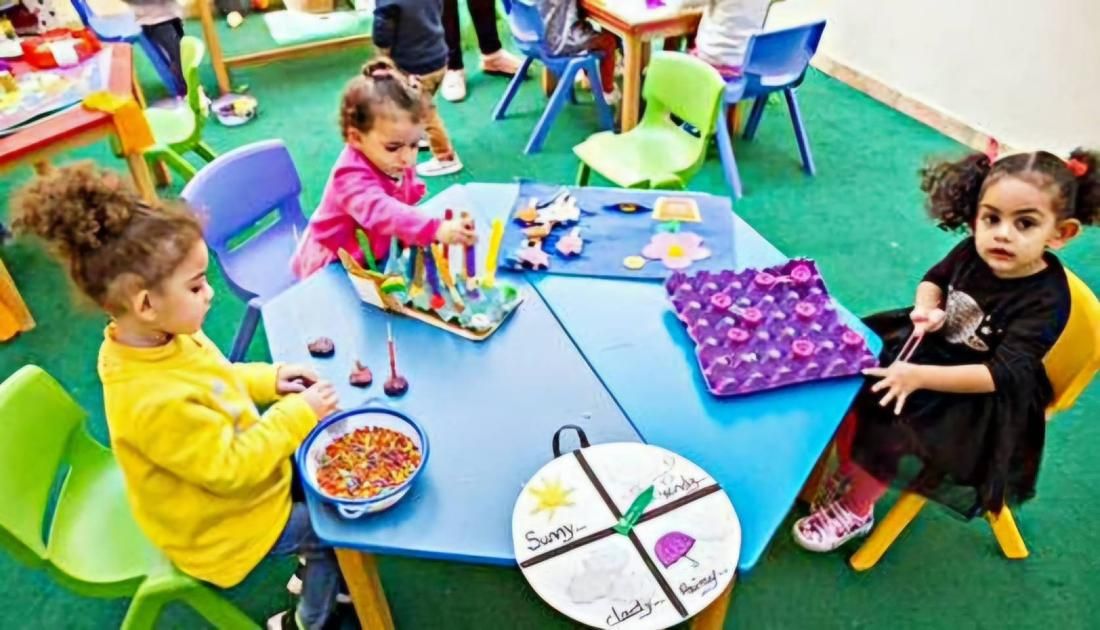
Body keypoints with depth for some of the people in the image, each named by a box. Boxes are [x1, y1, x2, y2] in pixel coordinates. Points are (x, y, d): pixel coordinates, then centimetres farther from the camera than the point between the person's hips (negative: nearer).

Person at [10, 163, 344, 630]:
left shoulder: (162, 337, -14)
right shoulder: (152, 401, -41)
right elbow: (232, 468, -32)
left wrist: (267, 380, -8)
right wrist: (297, 414, -26)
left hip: (233, 465, 8)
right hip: (218, 525, -8)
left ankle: (314, 569, 38)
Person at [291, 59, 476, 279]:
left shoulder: (395, 164, -8)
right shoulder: (352, 176, -34)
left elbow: (409, 194, 14)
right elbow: (380, 211, -53)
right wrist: (436, 229, -64)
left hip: (374, 254, 7)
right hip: (332, 266, -7)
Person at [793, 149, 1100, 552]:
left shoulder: (1046, 302, -27)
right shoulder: (973, 252, -11)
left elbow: (1003, 374, -32)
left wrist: (920, 375, -39)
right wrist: (926, 309, -11)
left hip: (978, 399, -6)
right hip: (932, 343, 7)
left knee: (898, 437, -22)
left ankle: (855, 511, 6)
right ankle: (846, 469, 17)